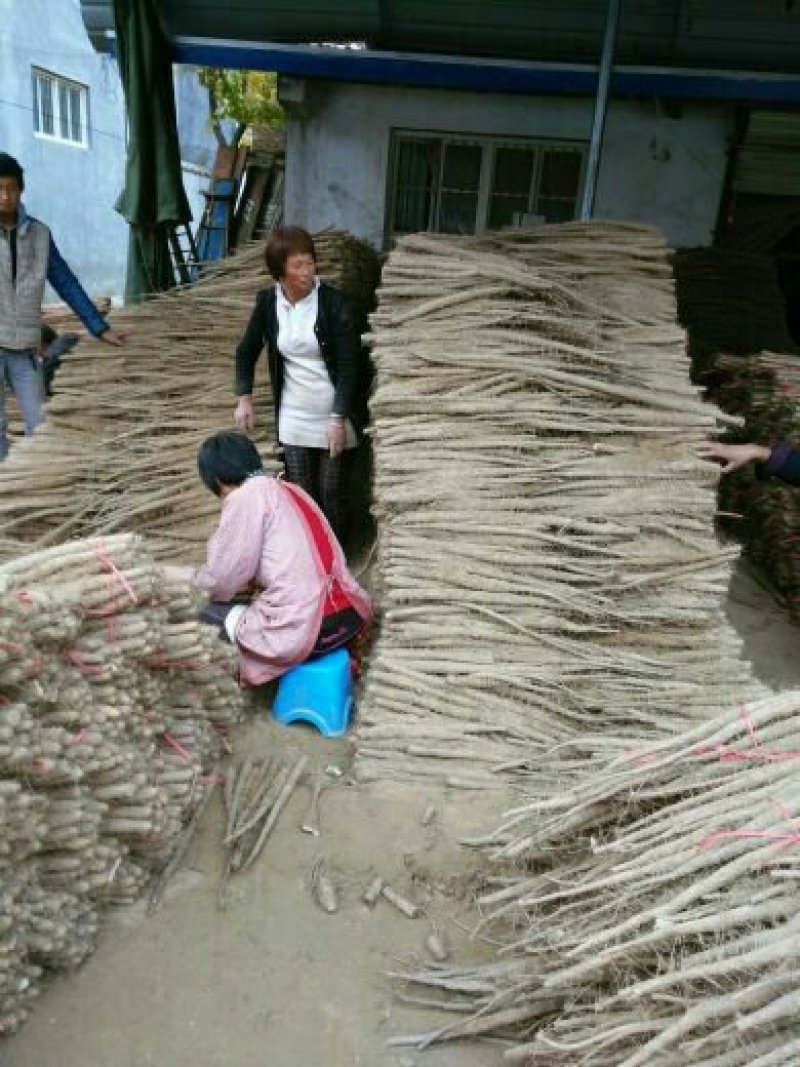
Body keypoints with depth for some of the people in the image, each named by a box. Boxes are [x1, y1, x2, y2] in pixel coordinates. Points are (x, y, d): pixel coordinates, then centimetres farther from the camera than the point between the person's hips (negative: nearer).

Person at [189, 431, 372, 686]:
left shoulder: (245, 497, -5)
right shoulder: (288, 489, 17)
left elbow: (222, 577, -1)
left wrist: (199, 578, 19)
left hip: (303, 632, -7)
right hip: (353, 616, 7)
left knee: (214, 609, 12)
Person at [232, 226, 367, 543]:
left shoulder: (333, 302, -13)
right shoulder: (267, 302, -2)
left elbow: (349, 364, -14)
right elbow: (247, 351, 12)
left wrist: (339, 419, -19)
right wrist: (244, 398, 1)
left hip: (333, 415, -3)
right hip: (294, 416, 3)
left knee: (330, 493, 4)